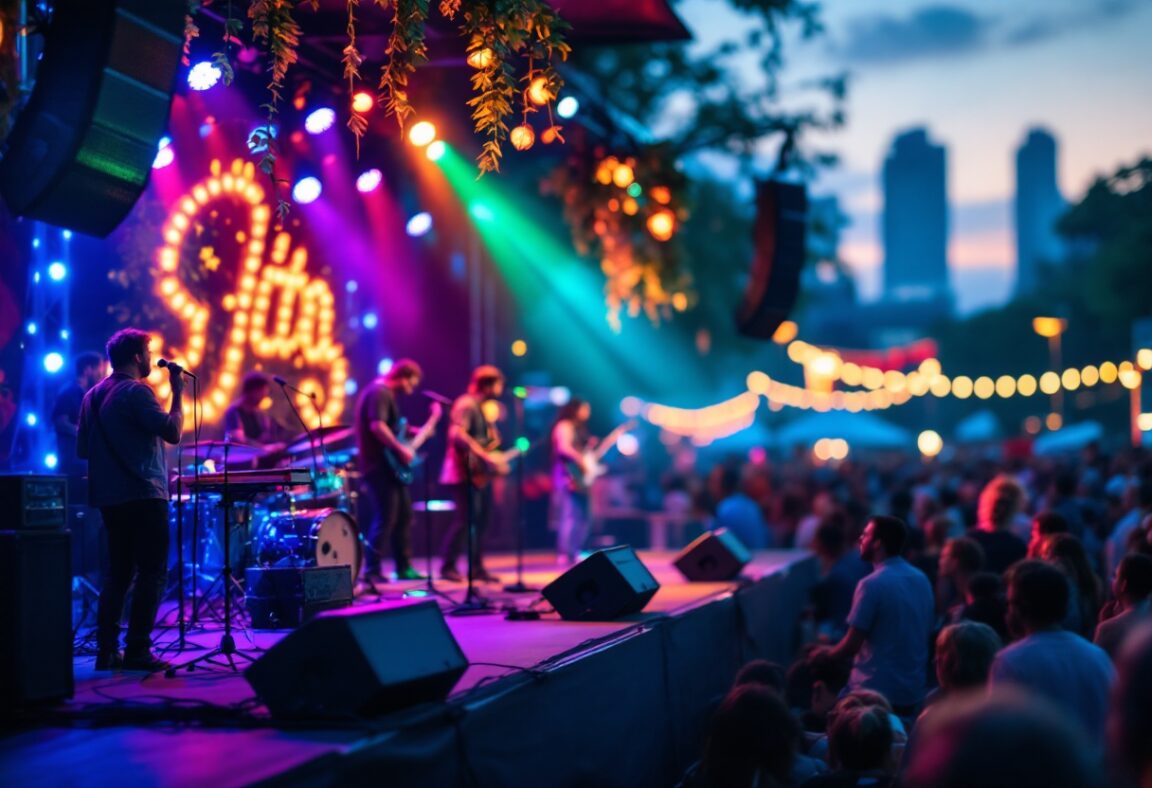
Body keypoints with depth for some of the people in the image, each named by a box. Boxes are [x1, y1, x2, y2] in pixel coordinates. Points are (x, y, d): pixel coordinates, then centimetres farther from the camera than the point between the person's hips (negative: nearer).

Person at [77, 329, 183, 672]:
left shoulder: (92, 396, 13)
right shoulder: (136, 392, -12)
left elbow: (83, 449, 18)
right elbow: (172, 432, -19)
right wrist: (178, 390, -10)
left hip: (110, 497, 8)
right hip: (143, 496, -8)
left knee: (118, 573, 13)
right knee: (151, 573, -4)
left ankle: (107, 650, 10)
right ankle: (137, 652, -6)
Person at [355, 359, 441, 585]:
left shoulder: (387, 394, 20)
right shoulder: (379, 392, -14)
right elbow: (377, 426, -26)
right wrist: (401, 449, -22)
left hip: (390, 466, 11)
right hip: (380, 466, -11)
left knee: (404, 516, 14)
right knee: (385, 520, -11)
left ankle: (404, 567, 21)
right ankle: (371, 570, -8)